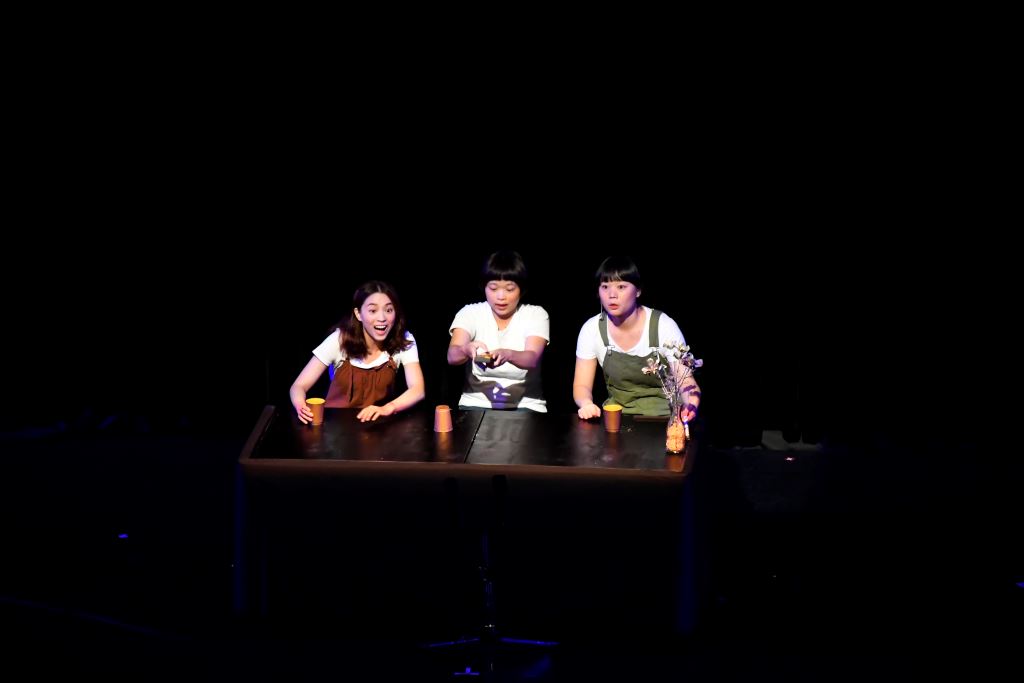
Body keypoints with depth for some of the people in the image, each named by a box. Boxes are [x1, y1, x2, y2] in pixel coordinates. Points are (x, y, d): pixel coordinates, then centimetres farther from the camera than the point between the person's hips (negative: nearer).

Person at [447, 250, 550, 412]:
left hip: (525, 406, -1)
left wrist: (507, 354, -39)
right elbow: (452, 356, -15)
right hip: (477, 403, 1)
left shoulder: (536, 315, 0)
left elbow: (532, 358, -18)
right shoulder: (470, 313, 1)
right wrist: (467, 349, -38)